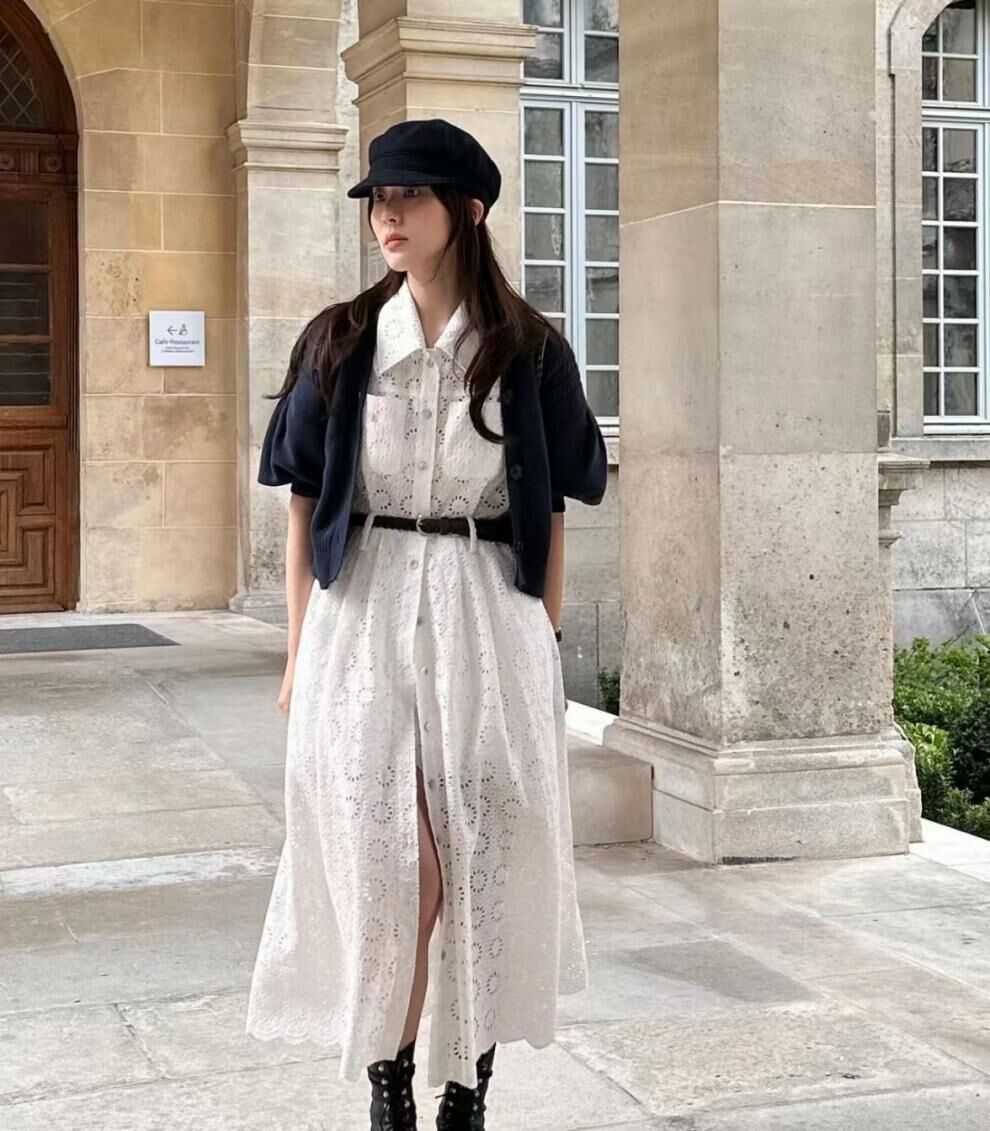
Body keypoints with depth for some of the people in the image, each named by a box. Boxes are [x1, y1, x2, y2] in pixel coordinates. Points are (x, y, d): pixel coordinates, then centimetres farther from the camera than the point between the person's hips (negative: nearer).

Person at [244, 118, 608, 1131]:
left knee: (482, 862, 3)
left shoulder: (528, 351, 2)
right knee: (383, 859, 0)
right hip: (363, 617, 0)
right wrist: (300, 651, 1)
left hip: (486, 619, 0)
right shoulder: (338, 343, 4)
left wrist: (543, 647, 3)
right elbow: (304, 502, 5)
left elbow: (550, 516, 6)